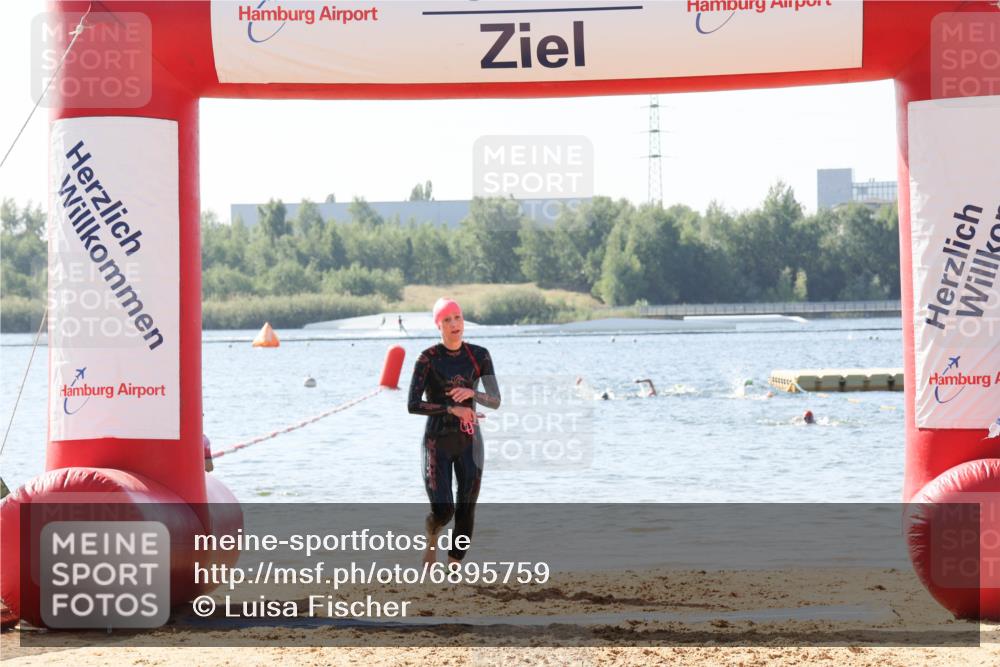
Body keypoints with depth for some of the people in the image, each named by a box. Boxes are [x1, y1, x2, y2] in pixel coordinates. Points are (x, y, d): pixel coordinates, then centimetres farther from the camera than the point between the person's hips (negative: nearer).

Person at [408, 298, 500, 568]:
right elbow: (413, 405, -13)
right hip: (438, 443, -3)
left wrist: (471, 393, -21)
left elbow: (496, 401, -1)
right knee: (442, 511, -9)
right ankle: (432, 538, 26)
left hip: (469, 442, 3)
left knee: (466, 510, 2)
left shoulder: (479, 355, 2)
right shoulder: (428, 358, -8)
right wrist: (453, 409, -19)